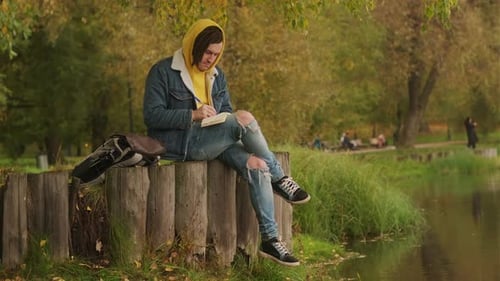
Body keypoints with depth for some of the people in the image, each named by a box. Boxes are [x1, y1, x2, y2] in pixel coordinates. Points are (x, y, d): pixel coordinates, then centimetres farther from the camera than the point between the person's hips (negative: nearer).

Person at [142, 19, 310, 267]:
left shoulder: (216, 75, 16)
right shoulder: (163, 72, -4)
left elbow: (226, 113, 21)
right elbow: (152, 116, -10)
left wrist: (235, 130, -4)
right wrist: (193, 115, -22)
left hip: (212, 142, 7)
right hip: (177, 145, -6)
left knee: (256, 165, -24)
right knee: (244, 117, -27)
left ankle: (270, 239, -24)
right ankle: (279, 179, -11)